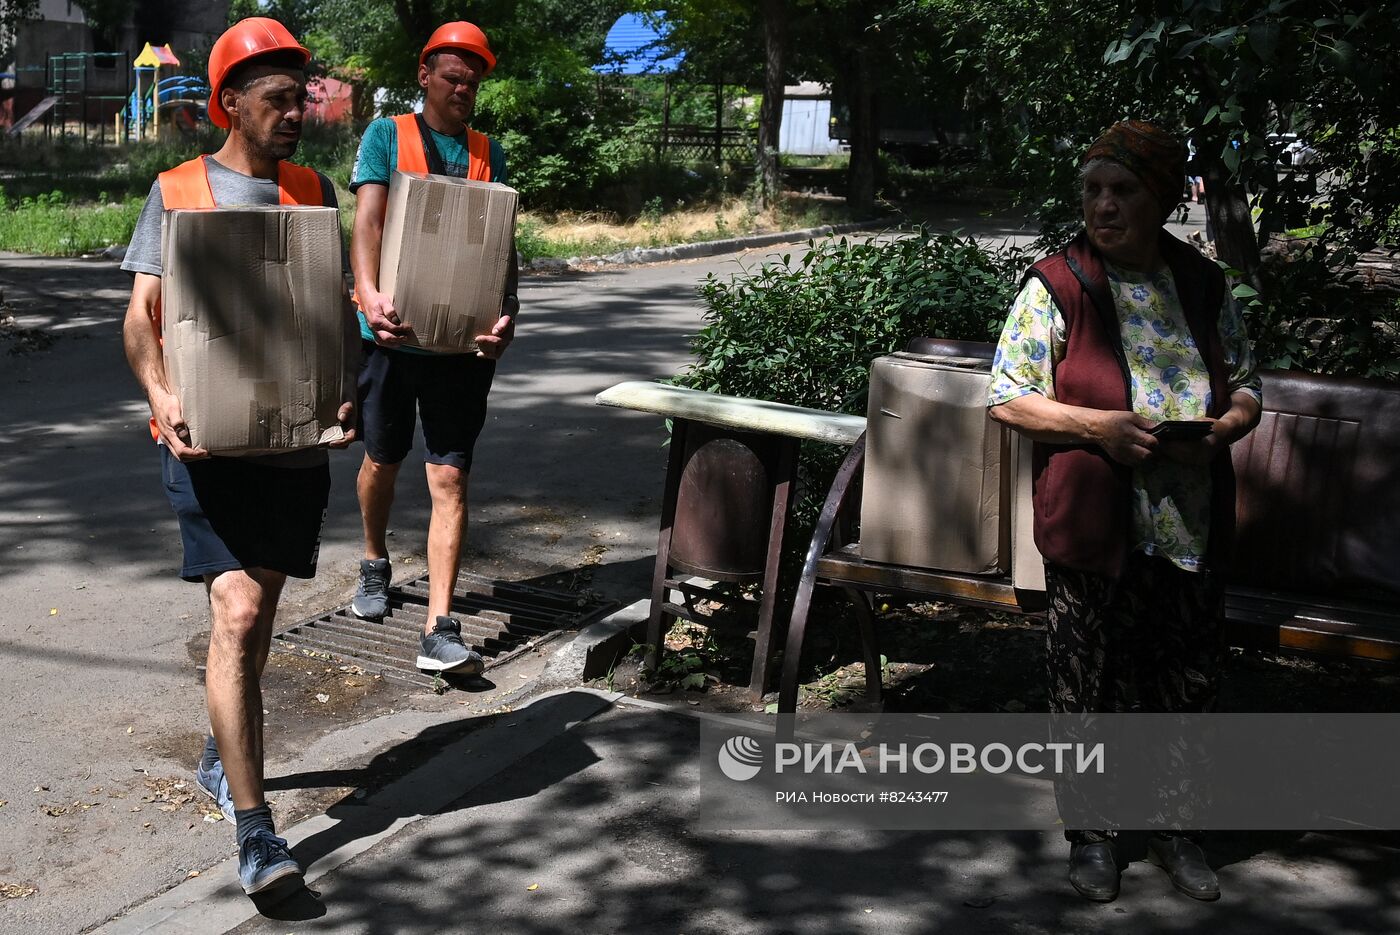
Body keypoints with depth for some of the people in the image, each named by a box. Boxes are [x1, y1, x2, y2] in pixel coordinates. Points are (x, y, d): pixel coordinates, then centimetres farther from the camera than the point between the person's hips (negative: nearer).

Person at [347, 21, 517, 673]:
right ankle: (374, 563, 44)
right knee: (382, 460, 16)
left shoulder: (487, 153, 10)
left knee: (450, 478, -5)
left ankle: (440, 631, -6)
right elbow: (367, 220, -10)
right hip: (393, 328, -1)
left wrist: (507, 312, -16)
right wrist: (369, 293, -29)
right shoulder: (386, 136, 3)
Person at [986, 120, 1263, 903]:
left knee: (1190, 684, 12)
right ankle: (1091, 832, 27)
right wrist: (1097, 426, -18)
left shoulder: (1206, 286, 7)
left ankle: (1176, 829, 32)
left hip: (1194, 529, 4)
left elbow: (1247, 387, 14)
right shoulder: (1056, 287, -5)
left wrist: (1223, 427, -8)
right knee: (1091, 687, 8)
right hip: (1096, 528, -3)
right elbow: (1008, 398, -5)